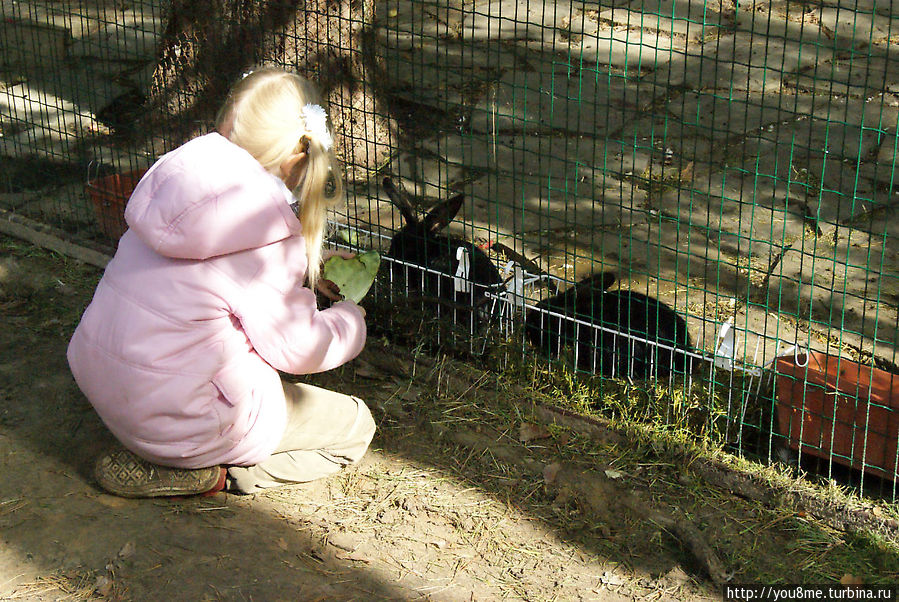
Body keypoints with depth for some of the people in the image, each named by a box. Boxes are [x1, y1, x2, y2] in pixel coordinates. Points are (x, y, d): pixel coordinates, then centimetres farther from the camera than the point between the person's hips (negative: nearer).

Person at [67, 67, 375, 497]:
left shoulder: (178, 169, -1)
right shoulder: (268, 232, -21)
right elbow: (297, 350, -9)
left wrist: (307, 270, 24)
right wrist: (350, 316, 11)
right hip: (178, 418, -8)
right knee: (354, 425, 9)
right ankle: (208, 473, -4)